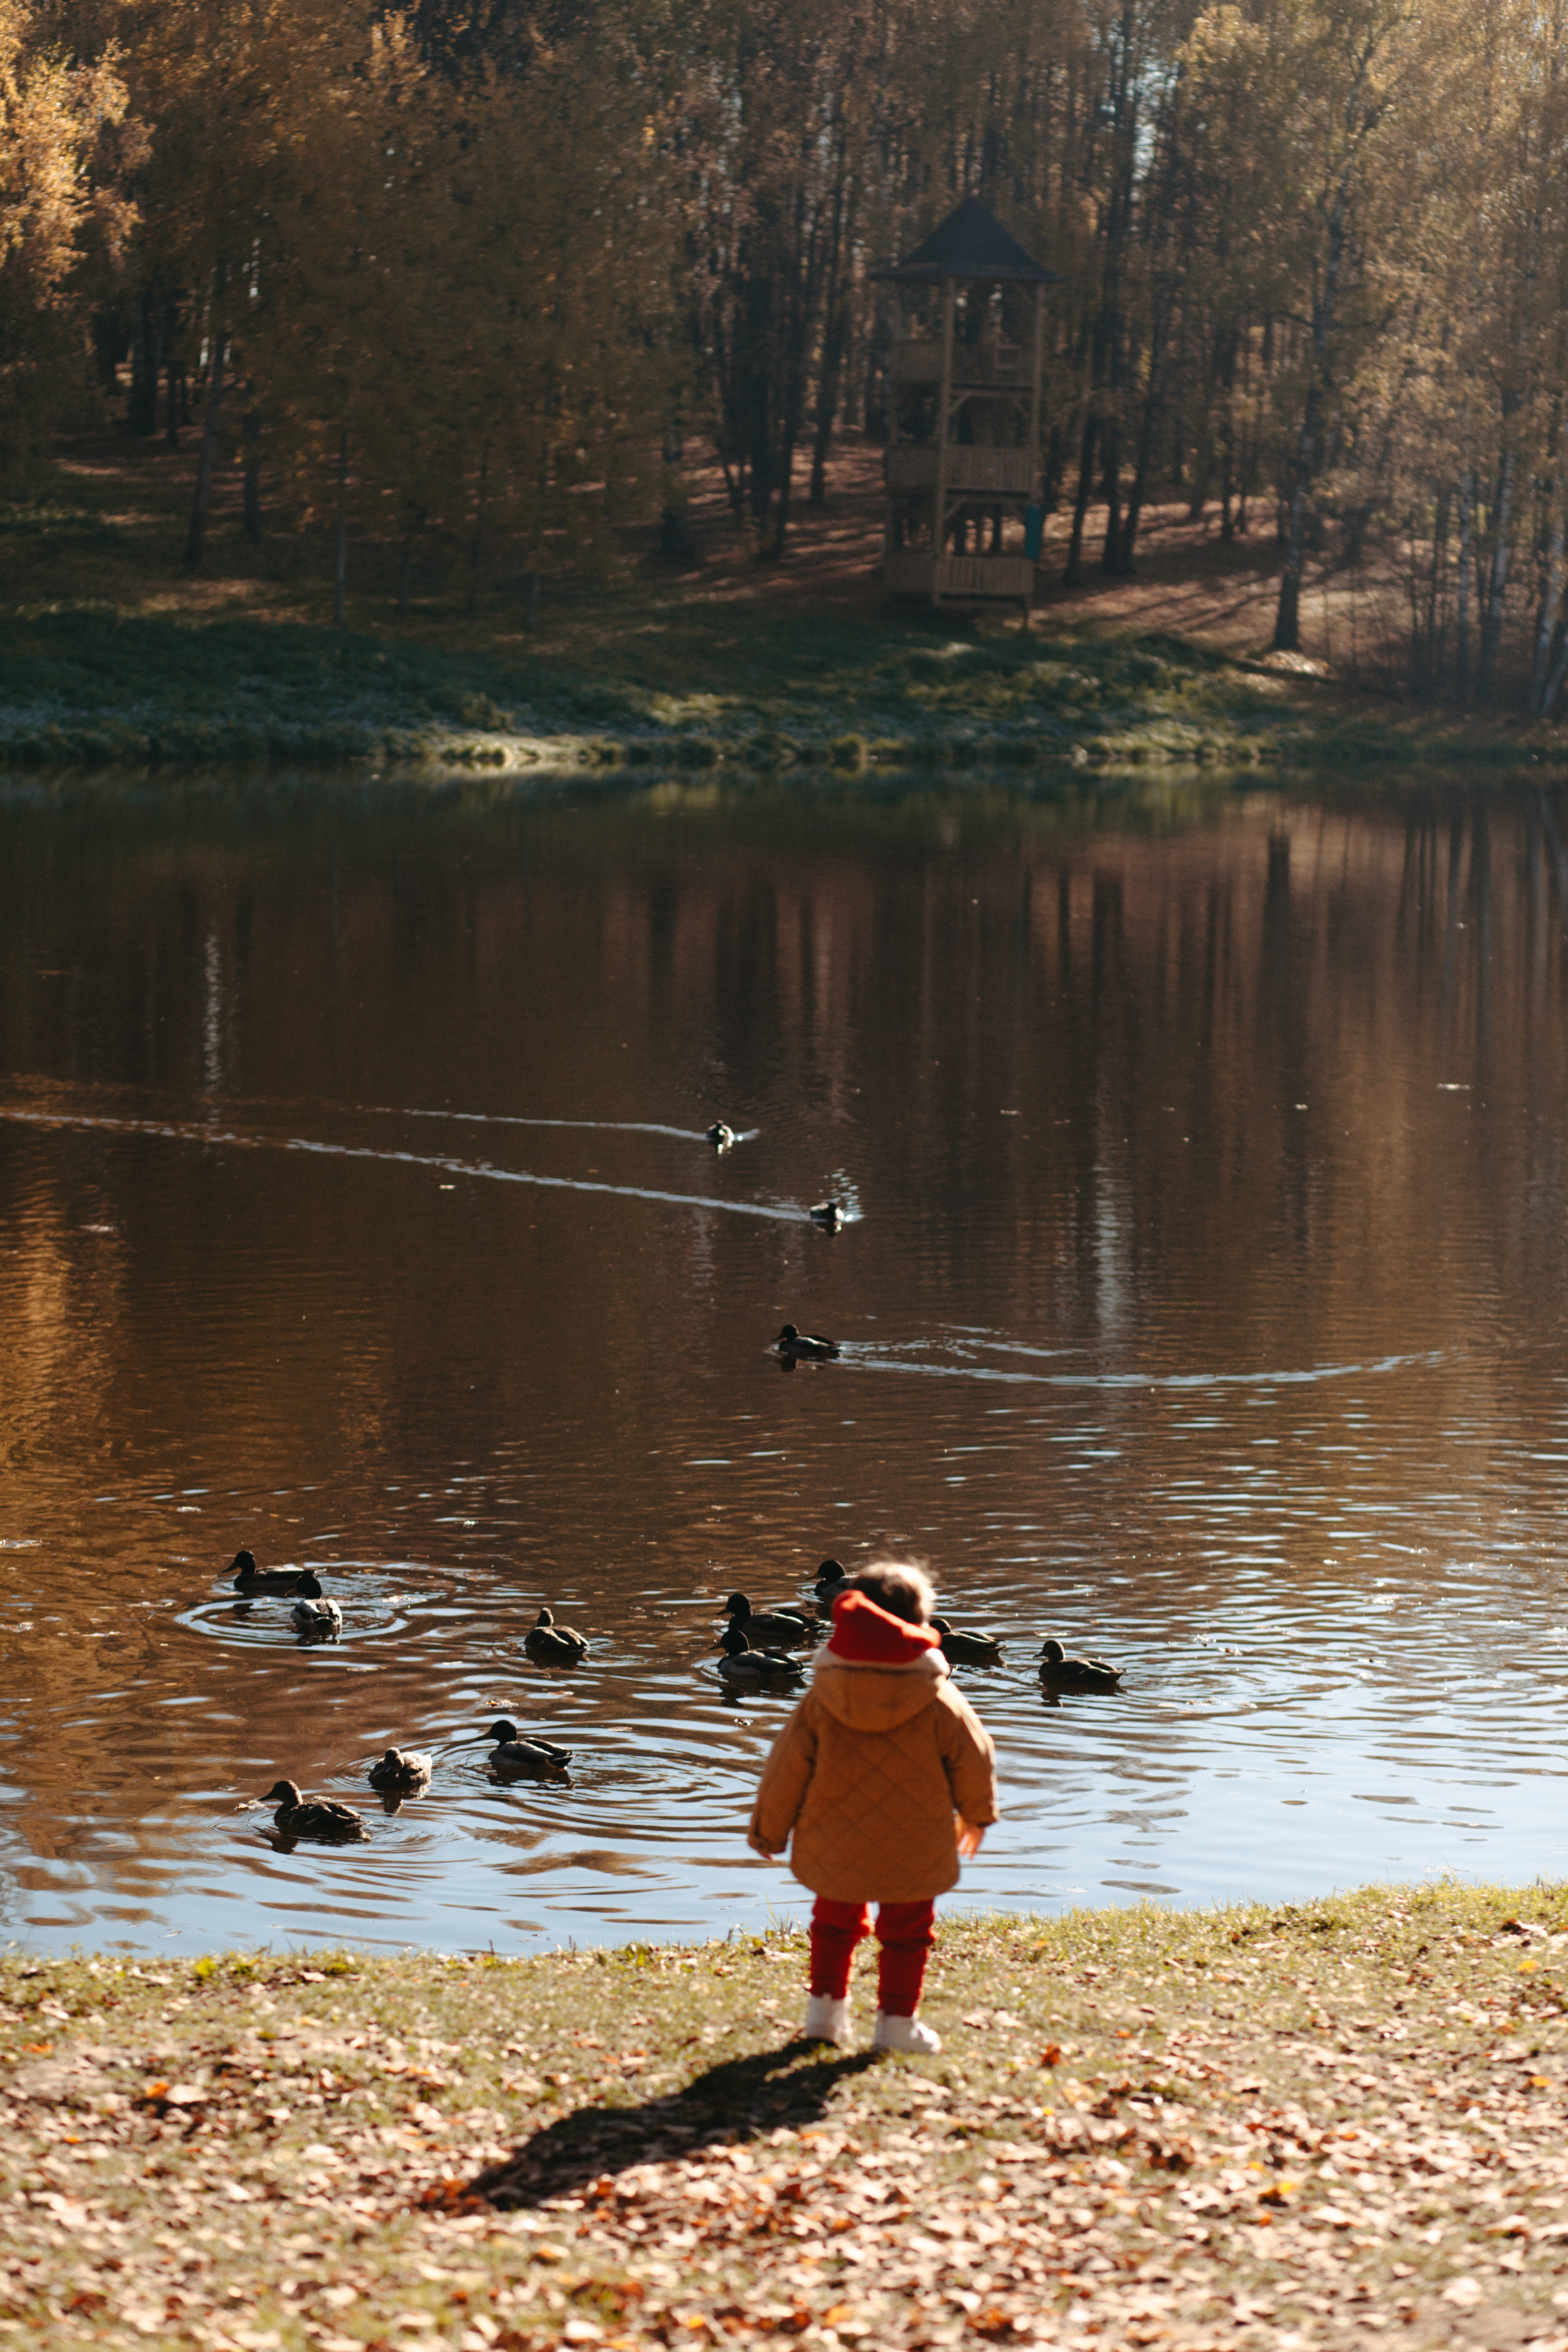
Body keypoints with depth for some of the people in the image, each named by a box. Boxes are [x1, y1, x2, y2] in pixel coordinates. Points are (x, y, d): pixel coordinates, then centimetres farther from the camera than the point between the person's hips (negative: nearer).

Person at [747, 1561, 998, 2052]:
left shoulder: (822, 1698, -9)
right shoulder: (938, 1701, -12)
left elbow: (787, 1765, -3)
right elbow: (973, 1757, 0)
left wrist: (768, 1829, 12)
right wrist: (977, 1812, 22)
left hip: (835, 1842, 2)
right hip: (913, 1845, -2)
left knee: (835, 1920, 23)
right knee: (906, 1930, 13)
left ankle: (826, 2006, 26)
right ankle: (896, 2020, 13)